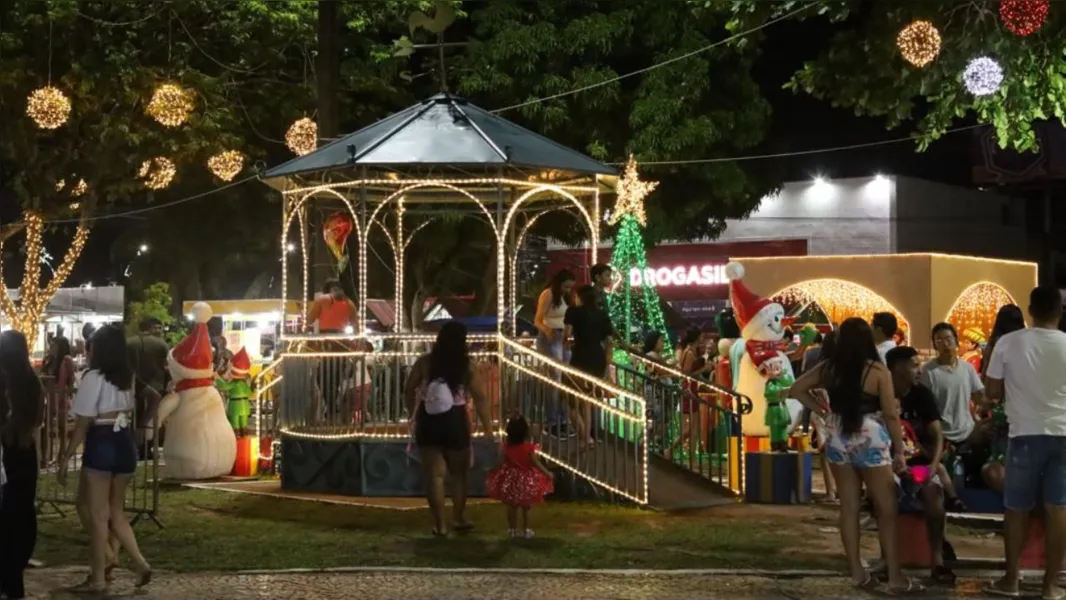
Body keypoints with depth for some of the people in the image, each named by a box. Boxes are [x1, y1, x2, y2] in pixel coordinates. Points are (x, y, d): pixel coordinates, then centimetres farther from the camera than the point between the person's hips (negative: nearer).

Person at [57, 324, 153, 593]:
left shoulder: (94, 377, -10)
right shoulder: (129, 377, 10)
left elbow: (83, 423, -11)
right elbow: (130, 412, 7)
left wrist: (66, 457, -7)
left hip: (101, 444, -6)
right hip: (125, 444, 6)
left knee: (99, 515, 2)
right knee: (116, 512, 16)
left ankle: (98, 578, 8)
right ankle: (140, 563, 3)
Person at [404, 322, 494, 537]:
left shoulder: (425, 362, -2)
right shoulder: (466, 367, -6)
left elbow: (409, 390, 0)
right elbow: (479, 399, -9)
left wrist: (413, 415, 13)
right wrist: (488, 427, -4)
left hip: (428, 421, 1)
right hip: (455, 422, -1)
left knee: (434, 474, 3)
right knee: (459, 473, 17)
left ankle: (440, 524, 2)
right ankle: (458, 519, 22)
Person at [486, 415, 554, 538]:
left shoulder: (507, 447, -10)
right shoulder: (529, 447, -19)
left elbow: (502, 462, -1)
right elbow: (536, 463, -16)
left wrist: (492, 471, 16)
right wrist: (547, 473, -6)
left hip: (510, 480, 2)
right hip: (526, 481, -2)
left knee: (512, 506, 14)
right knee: (526, 507, 13)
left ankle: (512, 529, 19)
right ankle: (525, 529, 17)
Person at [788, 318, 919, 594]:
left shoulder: (828, 368, 1)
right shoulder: (877, 371, -10)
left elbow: (797, 389, 8)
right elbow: (890, 414, -9)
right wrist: (899, 451, -2)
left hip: (837, 440, 4)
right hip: (870, 441, -4)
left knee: (849, 507, 10)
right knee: (886, 510, 3)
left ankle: (857, 572, 12)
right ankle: (895, 577, 2)